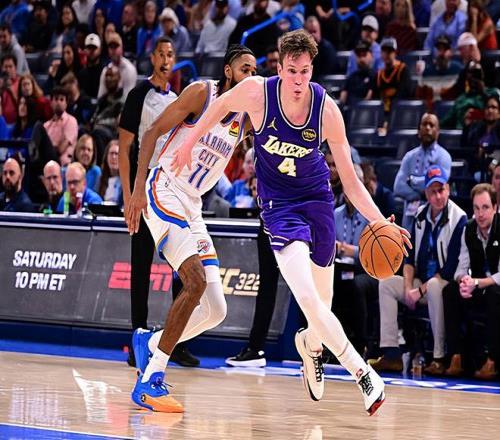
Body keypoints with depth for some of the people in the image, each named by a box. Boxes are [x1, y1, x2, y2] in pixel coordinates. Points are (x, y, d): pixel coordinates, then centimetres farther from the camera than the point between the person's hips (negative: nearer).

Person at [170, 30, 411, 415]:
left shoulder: (327, 110, -18)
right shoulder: (257, 93, -22)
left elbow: (351, 181, -12)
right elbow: (222, 105, 4)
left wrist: (380, 221, -25)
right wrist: (189, 144, 11)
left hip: (318, 198, 2)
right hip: (279, 203, -2)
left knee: (323, 306, 13)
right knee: (310, 302, -23)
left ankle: (310, 343, 48)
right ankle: (362, 373, -16)